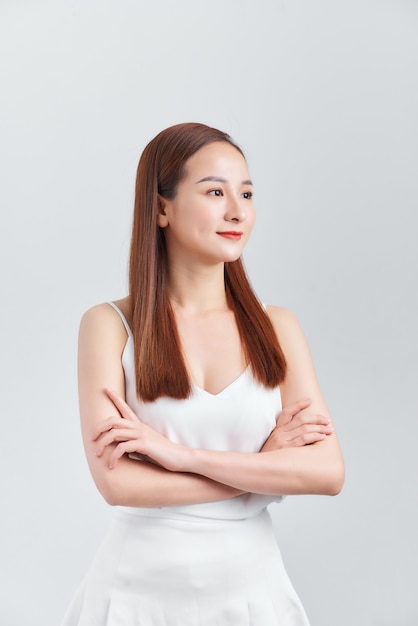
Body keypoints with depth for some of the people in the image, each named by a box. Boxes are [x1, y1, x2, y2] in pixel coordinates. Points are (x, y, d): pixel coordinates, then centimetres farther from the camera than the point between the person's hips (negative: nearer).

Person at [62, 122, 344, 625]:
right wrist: (268, 464, -13)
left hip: (249, 583, 2)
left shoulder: (276, 329, -3)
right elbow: (116, 481, -17)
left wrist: (182, 454, -19)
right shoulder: (109, 325, -9)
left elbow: (329, 471, -12)